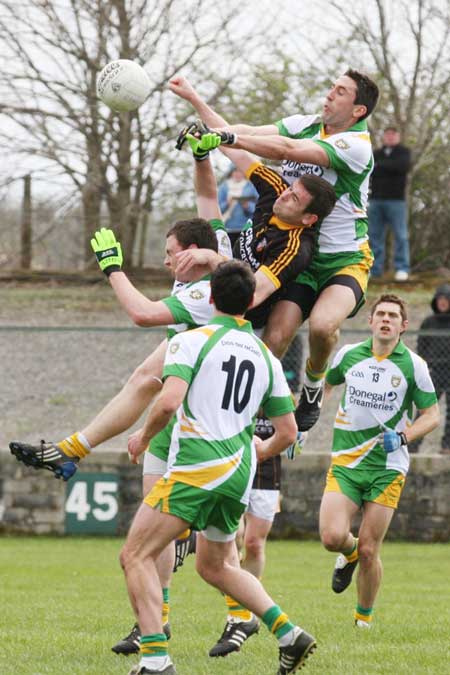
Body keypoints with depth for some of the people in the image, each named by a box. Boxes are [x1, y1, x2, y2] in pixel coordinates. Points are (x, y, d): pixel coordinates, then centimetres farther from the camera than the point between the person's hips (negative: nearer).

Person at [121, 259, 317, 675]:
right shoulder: (265, 356, 14)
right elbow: (288, 432, 15)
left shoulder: (191, 341, -4)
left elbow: (169, 402, -18)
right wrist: (262, 451, 36)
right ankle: (289, 634, 13)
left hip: (196, 467, -7)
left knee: (137, 556, -2)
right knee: (214, 566, 25)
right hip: (239, 476, 7)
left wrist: (143, 438, 0)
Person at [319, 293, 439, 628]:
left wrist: (404, 437, -14)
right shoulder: (349, 354, 4)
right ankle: (349, 553, 22)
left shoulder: (413, 365, -3)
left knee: (368, 551, -4)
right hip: (345, 462, 2)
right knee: (333, 537, -16)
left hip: (388, 467, -2)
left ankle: (364, 617, 19)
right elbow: (323, 385, 24)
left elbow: (432, 415, 3)